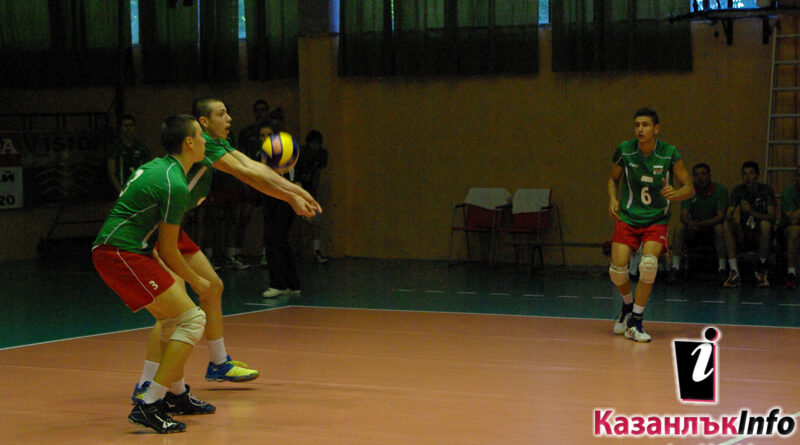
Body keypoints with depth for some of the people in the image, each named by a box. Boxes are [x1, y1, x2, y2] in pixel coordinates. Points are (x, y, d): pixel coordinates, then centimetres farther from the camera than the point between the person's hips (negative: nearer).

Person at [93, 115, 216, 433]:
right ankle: (148, 406, -16)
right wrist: (196, 282, 5)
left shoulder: (157, 167, 16)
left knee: (173, 318, 22)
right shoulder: (175, 185, -14)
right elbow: (168, 250, -10)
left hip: (111, 250, 10)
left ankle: (176, 395, 34)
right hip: (121, 255, -10)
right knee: (191, 319, -11)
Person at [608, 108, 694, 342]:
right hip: (627, 217, 2)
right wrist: (613, 199, -6)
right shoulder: (624, 151, -6)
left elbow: (690, 188, -5)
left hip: (657, 220, -2)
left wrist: (675, 194, -27)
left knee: (649, 264, -25)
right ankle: (628, 305, 25)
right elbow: (614, 178, 12)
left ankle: (635, 322, -10)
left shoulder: (670, 154, -12)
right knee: (617, 269, -10)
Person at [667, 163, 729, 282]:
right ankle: (675, 267, -28)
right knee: (680, 227, -25)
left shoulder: (720, 190, -12)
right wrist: (689, 223, -40)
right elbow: (684, 215, -14)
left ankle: (722, 269, -30)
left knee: (720, 227, -34)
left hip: (712, 229, -2)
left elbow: (720, 216, -21)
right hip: (694, 233, 2)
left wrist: (702, 224, -38)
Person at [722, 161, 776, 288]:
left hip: (760, 236, -2)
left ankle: (761, 271, -19)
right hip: (743, 236, 2)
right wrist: (730, 218, -35)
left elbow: (772, 218, -17)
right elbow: (728, 214, -10)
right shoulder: (737, 191, 1)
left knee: (765, 224, -34)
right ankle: (734, 272, -27)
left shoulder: (766, 190, -6)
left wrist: (752, 212, -32)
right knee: (727, 224, -25)